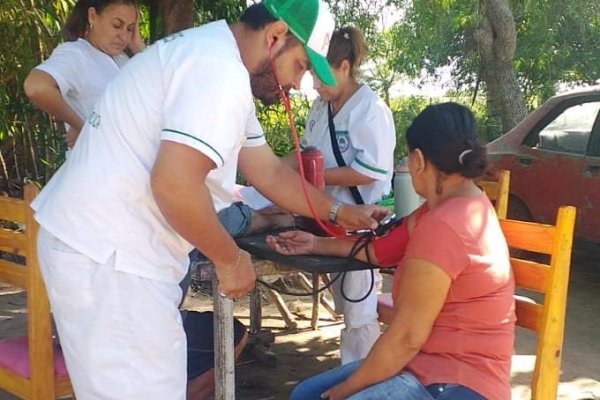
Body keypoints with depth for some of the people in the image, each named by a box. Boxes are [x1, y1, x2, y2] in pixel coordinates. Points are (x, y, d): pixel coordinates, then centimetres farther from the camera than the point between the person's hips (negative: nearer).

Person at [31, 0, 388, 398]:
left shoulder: (213, 56, 15)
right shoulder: (219, 71, -19)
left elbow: (269, 171, 19)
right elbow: (174, 184, -30)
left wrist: (340, 212, 16)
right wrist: (231, 259, -14)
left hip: (102, 242, 11)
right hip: (105, 255, -11)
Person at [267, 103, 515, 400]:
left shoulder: (443, 225, -24)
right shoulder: (456, 205, 8)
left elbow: (406, 337, -23)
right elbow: (382, 250, 17)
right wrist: (316, 245, 22)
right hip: (430, 364, 10)